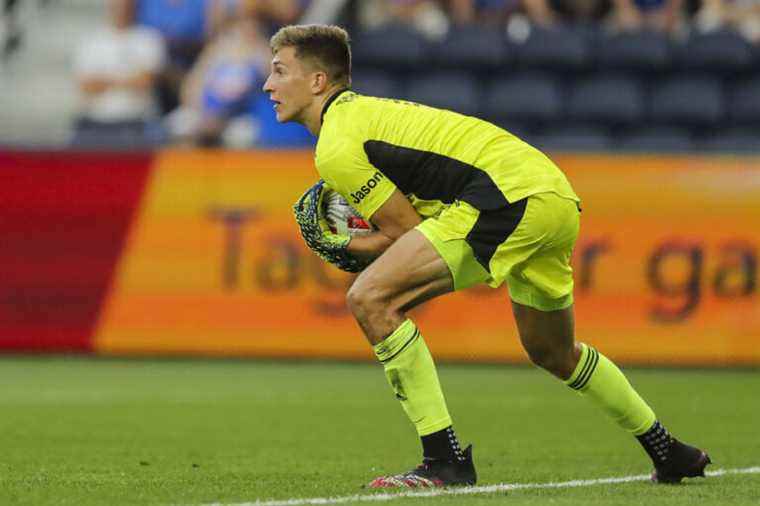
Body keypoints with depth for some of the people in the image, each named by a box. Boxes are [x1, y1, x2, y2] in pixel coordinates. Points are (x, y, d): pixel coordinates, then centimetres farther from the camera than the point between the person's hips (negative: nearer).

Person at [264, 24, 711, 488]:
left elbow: (406, 230, -3)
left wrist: (346, 247, 10)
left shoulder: (336, 147, -4)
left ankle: (445, 461, -13)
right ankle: (668, 453, 43)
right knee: (553, 354, 30)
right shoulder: (365, 110, 25)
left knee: (371, 300, -12)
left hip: (509, 196, -10)